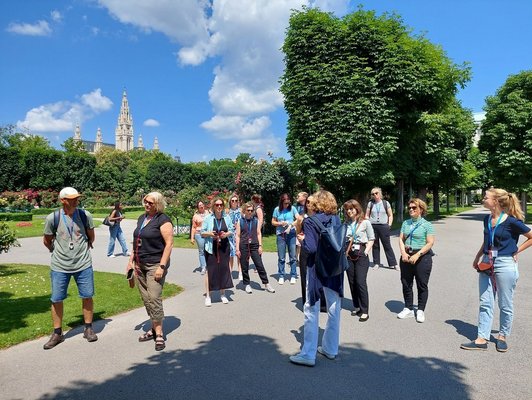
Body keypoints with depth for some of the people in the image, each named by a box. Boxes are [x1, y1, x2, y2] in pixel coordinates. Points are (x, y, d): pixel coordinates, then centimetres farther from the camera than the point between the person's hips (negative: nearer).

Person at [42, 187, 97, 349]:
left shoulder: (85, 215, -5)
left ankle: (88, 329, 24)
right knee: (56, 299, 6)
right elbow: (47, 240, 7)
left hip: (83, 264, 1)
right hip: (59, 266, 0)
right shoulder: (52, 218, -7)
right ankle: (57, 333, 23)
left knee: (87, 296, 7)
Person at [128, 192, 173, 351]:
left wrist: (162, 266, -20)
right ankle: (154, 329, 24)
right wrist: (131, 260, 16)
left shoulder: (163, 220, -10)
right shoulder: (142, 218, 14)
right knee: (146, 299, 11)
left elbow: (169, 243, -15)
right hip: (140, 265, 8)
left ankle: (159, 334, 2)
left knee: (154, 298, -10)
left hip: (155, 265, -8)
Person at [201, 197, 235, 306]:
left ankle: (223, 294, 22)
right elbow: (202, 233, 1)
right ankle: (208, 295, 10)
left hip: (224, 247, 3)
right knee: (210, 270, -2)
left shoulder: (227, 218, 4)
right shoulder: (208, 218, -3)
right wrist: (209, 233, -17)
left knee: (224, 269, 7)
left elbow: (231, 231, 11)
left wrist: (226, 234, -9)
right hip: (211, 247, -2)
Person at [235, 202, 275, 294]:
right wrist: (237, 249, -3)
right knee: (244, 267, 7)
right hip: (243, 246, -1)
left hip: (254, 246, 1)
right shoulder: (240, 221, 1)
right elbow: (237, 236, 1)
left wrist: (260, 246, 1)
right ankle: (247, 285, 22)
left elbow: (259, 233, 8)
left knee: (260, 265, 0)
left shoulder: (256, 220, 6)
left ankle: (266, 284, 9)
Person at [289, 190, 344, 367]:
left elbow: (311, 248, -20)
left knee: (311, 311, 4)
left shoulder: (310, 222, -13)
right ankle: (330, 349, 28)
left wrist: (302, 239, -2)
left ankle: (308, 354, 9)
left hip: (316, 269, -5)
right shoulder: (337, 220, 1)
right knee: (334, 309, 15)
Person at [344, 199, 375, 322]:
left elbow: (371, 239, -2)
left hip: (361, 254, -4)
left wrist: (366, 252, -9)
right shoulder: (346, 223, 8)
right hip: (349, 254, 5)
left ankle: (365, 311, 1)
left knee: (361, 282, -7)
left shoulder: (365, 222, -4)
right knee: (352, 282, 9)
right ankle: (357, 307, 22)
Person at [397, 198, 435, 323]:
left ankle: (421, 311, 19)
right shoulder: (406, 223, 9)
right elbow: (401, 239, 7)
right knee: (406, 284, 11)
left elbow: (430, 243, -11)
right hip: (406, 257, 5)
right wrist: (403, 253, -9)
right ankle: (408, 309, 25)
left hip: (422, 257, -5)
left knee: (422, 285, 5)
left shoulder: (426, 224, -5)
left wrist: (417, 255, -19)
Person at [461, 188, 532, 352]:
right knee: (485, 303, 8)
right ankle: (482, 339, 13)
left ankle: (502, 337, 27)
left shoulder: (511, 221, -13)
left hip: (505, 265, -6)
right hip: (487, 263, 6)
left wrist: (516, 250, -6)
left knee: (505, 305, 10)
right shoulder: (487, 219, 6)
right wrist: (477, 258, 14)